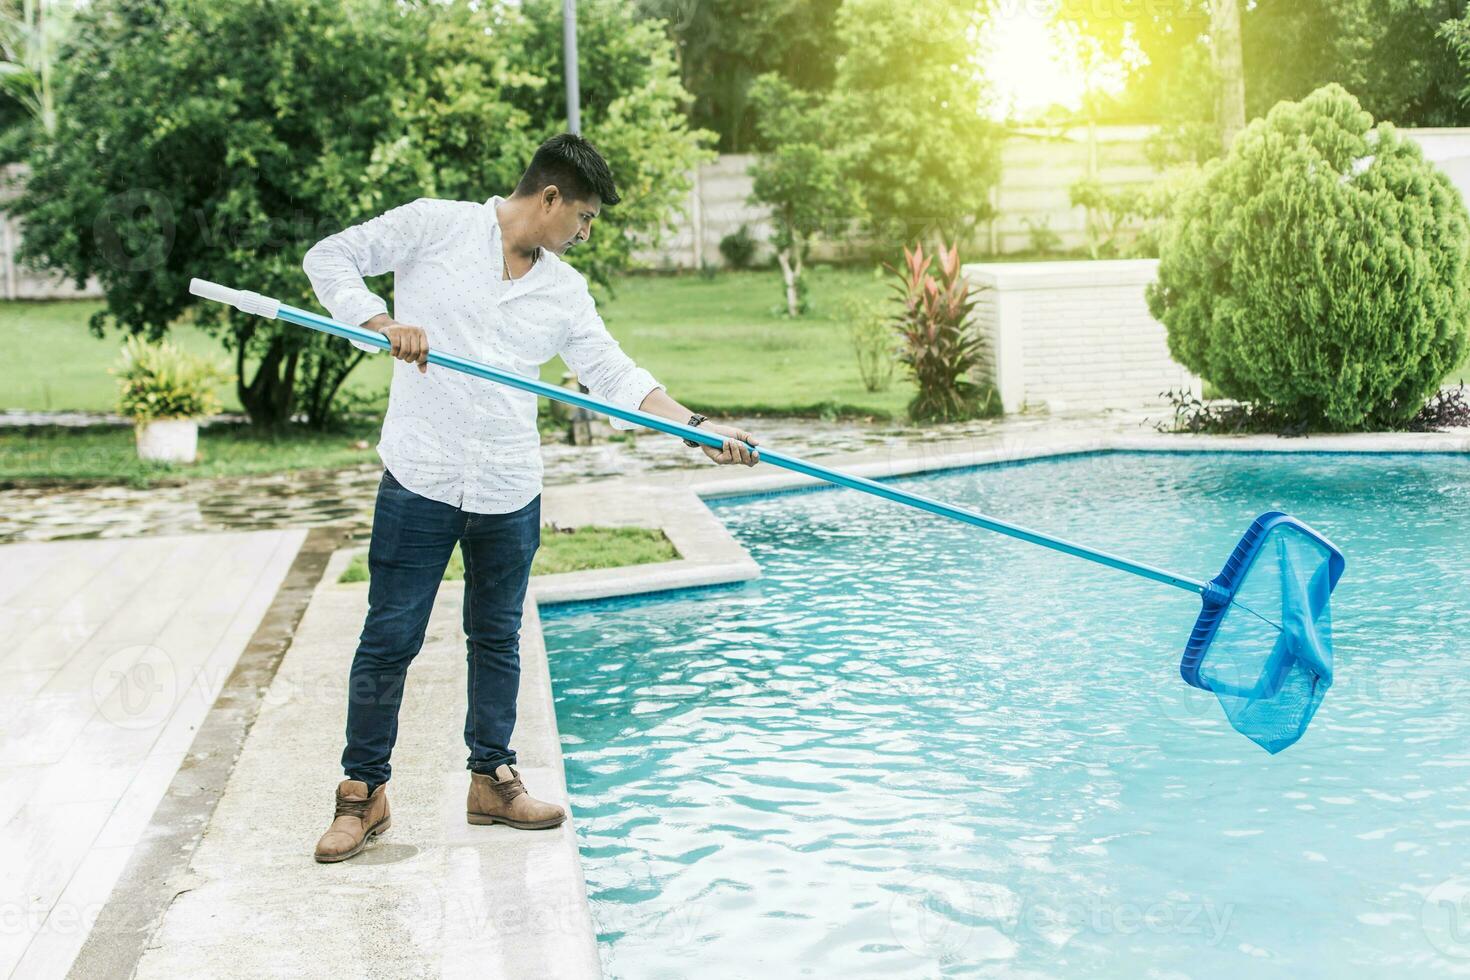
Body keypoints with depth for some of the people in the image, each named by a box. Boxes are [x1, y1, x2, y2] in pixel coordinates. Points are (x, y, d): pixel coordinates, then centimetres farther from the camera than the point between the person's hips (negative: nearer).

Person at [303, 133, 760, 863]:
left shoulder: (564, 291, 9)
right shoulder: (435, 227, -2)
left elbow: (615, 376, 7)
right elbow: (330, 257, 0)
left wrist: (699, 428, -4)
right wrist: (385, 324, -16)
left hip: (509, 494, 4)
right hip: (419, 481, -4)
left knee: (497, 639, 14)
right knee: (389, 639, 1)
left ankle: (492, 779, 29)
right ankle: (363, 791, 14)